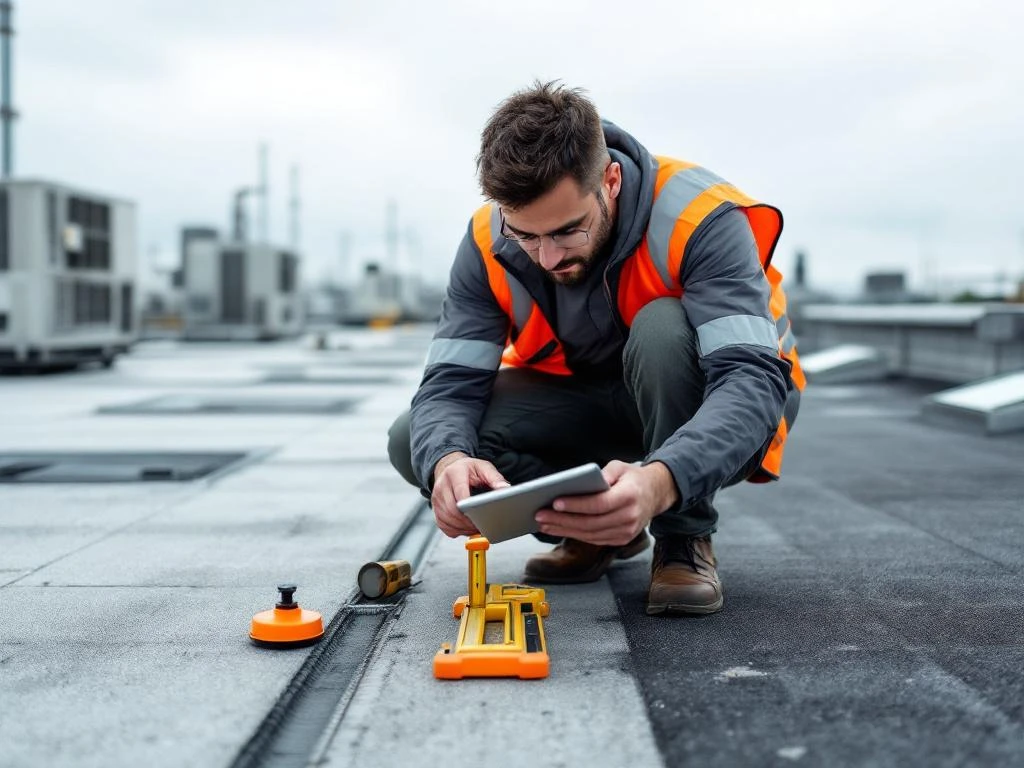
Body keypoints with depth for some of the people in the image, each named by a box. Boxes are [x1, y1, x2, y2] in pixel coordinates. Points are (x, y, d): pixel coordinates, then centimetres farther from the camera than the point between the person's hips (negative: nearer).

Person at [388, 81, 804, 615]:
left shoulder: (698, 216, -30)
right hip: (585, 402, 4)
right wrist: (447, 461, -44)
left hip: (701, 412, -4)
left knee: (663, 327, -37)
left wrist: (660, 482, -59)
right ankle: (598, 527, 3)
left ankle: (685, 539, -16)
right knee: (416, 442, -18)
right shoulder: (489, 244, -17)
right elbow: (449, 384, -19)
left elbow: (753, 378, -40)